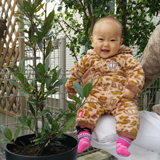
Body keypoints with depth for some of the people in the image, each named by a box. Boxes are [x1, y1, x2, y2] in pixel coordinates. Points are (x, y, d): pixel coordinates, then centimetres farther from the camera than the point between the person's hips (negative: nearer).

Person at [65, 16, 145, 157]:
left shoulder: (125, 58, 3)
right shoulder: (89, 59, 8)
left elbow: (137, 71, -1)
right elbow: (76, 72, 19)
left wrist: (132, 89, -15)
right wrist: (71, 89, 28)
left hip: (122, 99, -1)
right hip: (96, 98, 1)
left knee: (130, 116, -24)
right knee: (86, 111, -23)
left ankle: (123, 143, -19)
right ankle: (84, 137, -18)